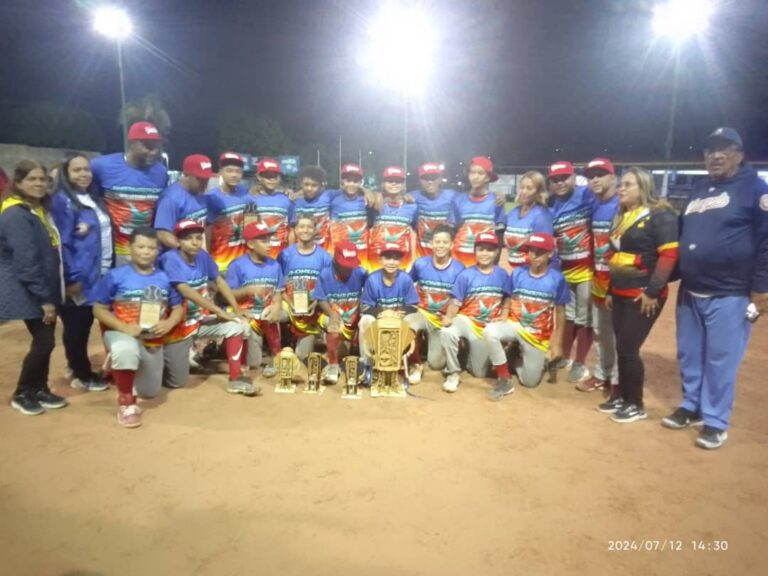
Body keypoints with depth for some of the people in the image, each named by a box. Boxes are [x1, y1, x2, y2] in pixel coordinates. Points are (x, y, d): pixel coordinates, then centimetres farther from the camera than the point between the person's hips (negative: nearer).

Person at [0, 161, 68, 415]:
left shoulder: (38, 210, 12)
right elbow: (26, 262, -22)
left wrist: (49, 295, 14)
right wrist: (44, 298, -21)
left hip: (44, 290, 9)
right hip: (28, 293, -9)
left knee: (45, 341, 12)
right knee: (44, 342, -5)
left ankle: (40, 390, 25)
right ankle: (22, 394, 13)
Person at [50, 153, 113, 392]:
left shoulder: (93, 199, 13)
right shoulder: (62, 200, -11)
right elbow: (62, 243, -16)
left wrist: (106, 269, 16)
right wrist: (71, 278, -18)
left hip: (96, 274, 8)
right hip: (78, 277, -8)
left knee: (85, 323, 16)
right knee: (76, 326, 4)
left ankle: (77, 366, 29)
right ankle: (82, 375, 14)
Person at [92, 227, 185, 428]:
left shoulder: (164, 278, -1)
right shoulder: (115, 276, -9)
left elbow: (178, 307, 5)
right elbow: (99, 309, -7)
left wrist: (169, 324, -16)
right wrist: (123, 327, -22)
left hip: (154, 341, 4)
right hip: (121, 334, -4)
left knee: (150, 392, 17)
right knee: (126, 350, -43)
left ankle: (120, 370, 49)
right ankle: (126, 403, -19)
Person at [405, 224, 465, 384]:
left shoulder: (459, 269, -9)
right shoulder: (420, 264, -5)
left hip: (443, 319, 0)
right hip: (422, 314, 0)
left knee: (437, 364, -6)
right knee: (406, 324, -36)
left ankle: (442, 347, 32)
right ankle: (416, 365, -12)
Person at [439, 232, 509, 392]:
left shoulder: (502, 275, -2)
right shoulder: (466, 275, -9)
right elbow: (456, 302, -11)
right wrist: (448, 318, -29)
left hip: (489, 326, 2)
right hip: (466, 320, -2)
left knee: (479, 372, 6)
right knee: (447, 332, -39)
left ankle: (470, 352, 42)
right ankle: (453, 373, -16)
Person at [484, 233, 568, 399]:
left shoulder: (557, 279, -10)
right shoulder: (517, 273, -5)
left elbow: (560, 312, -4)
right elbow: (509, 298, 6)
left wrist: (556, 344, -5)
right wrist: (503, 318, -14)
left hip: (539, 335, -1)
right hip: (515, 324, 1)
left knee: (530, 381, 1)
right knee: (489, 331, -33)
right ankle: (505, 380, -15)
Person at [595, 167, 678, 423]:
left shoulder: (660, 215, -10)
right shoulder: (622, 217, 16)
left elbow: (669, 254, -18)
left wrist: (653, 291, -20)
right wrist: (610, 290, 19)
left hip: (643, 296, -8)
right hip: (621, 294, 8)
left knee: (628, 348, -4)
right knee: (622, 347, 12)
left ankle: (636, 405, 12)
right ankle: (622, 396, 26)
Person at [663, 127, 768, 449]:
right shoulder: (698, 191, 16)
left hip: (729, 296, -7)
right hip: (690, 293, 7)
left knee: (720, 360, 1)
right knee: (689, 356, 14)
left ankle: (716, 422, 13)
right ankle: (691, 407, 30)